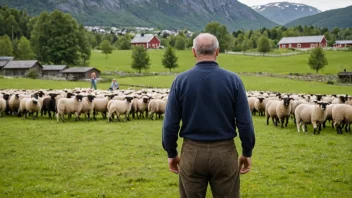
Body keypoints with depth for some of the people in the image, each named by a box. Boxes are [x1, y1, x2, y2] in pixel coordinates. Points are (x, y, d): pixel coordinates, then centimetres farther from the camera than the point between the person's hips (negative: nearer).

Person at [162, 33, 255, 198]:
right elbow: (244, 123, -5)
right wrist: (247, 153, 7)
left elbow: (170, 124, -3)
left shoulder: (181, 80, -5)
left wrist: (171, 153, 9)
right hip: (225, 152, 0)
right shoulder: (233, 80, -6)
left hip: (192, 152, 0)